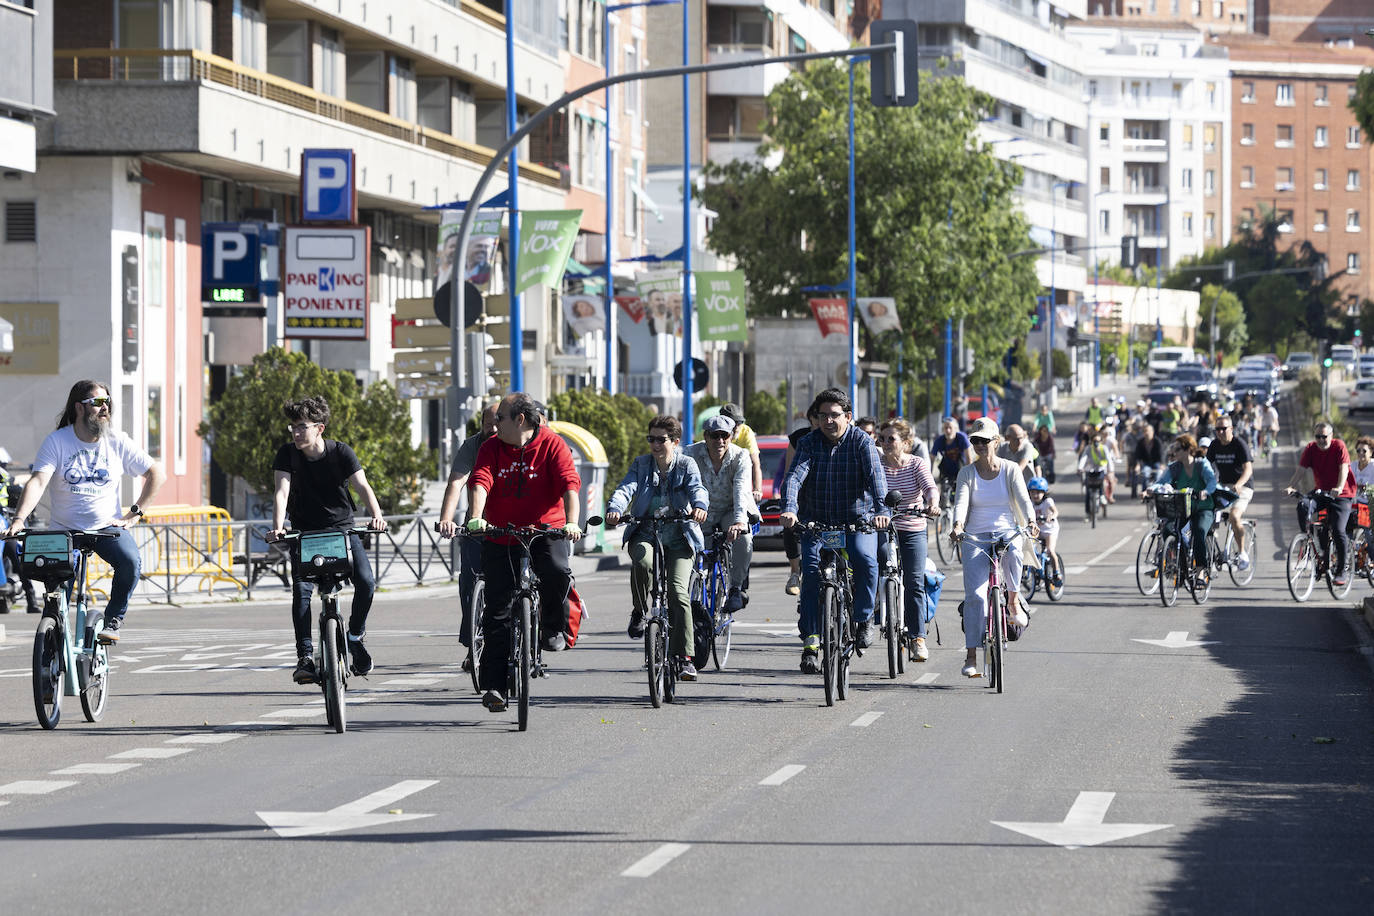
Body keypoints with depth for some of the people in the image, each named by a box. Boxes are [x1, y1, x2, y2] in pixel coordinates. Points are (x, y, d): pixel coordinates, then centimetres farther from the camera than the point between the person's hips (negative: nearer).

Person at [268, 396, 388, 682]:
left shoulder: (340, 452, -11)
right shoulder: (288, 454, -8)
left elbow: (362, 485, -21)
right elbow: (282, 491, -19)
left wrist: (376, 515, -40)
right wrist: (278, 527, -36)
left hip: (342, 527, 0)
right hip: (305, 530, 0)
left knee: (366, 582, -18)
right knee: (301, 589, -20)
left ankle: (355, 636, 8)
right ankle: (305, 656, -16)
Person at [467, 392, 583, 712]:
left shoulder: (552, 445, -6)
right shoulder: (491, 448, 1)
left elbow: (570, 484, -18)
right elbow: (481, 482, -14)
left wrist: (571, 522, -34)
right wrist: (476, 517, -33)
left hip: (546, 531, -2)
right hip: (500, 537, 2)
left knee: (557, 571, -33)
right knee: (498, 610, -2)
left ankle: (553, 629, -5)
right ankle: (494, 685, 5)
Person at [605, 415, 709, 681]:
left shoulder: (686, 465, 3)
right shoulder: (641, 465, 7)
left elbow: (696, 488, -16)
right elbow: (626, 488, -10)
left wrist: (700, 507, -40)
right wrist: (614, 509, -32)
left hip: (678, 537, -1)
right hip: (645, 534, 1)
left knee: (678, 590, -17)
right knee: (642, 562, -34)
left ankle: (684, 657, -11)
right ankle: (638, 612, -5)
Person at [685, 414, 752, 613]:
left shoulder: (740, 457, -18)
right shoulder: (692, 454, -16)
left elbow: (741, 490, -33)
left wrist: (739, 521, -49)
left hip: (731, 512, -2)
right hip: (703, 513, 2)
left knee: (743, 538, -30)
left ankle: (736, 588, -12)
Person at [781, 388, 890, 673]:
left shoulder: (861, 442, -7)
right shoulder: (810, 442, -2)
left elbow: (876, 477, -21)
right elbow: (795, 476, -16)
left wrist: (882, 510, -40)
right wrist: (789, 509, -36)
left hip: (858, 520, -2)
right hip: (816, 521, 2)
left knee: (865, 559, -28)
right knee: (811, 569, -17)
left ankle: (863, 618, -5)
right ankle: (811, 641, -11)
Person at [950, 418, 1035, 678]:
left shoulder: (1010, 470, 4)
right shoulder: (967, 473, 5)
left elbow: (1023, 499, -8)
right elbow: (961, 502, -9)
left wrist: (1030, 521, -29)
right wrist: (958, 525, -30)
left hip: (1006, 531, 0)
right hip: (975, 537, 0)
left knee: (1012, 553, -38)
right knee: (974, 595, -13)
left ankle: (1014, 600, -9)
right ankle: (971, 655, -10)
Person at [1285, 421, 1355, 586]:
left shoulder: (1339, 446, -11)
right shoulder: (1311, 449, -1)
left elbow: (1344, 468, -22)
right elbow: (1300, 469, -10)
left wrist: (1339, 488, -40)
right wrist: (1291, 486, -28)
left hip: (1340, 495, -4)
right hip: (1320, 492, 4)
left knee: (1338, 531, -15)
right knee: (1302, 506, -27)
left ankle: (1341, 572, -2)